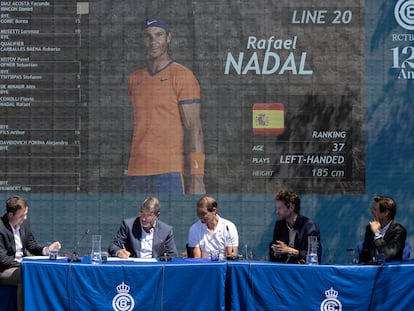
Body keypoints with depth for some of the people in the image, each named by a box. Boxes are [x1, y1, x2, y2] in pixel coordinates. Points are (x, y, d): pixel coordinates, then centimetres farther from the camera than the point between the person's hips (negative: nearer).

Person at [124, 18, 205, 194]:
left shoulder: (182, 76, -2)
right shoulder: (135, 79, 17)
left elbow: (194, 129, -7)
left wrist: (197, 178, -15)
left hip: (168, 174, -6)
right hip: (136, 174, 6)